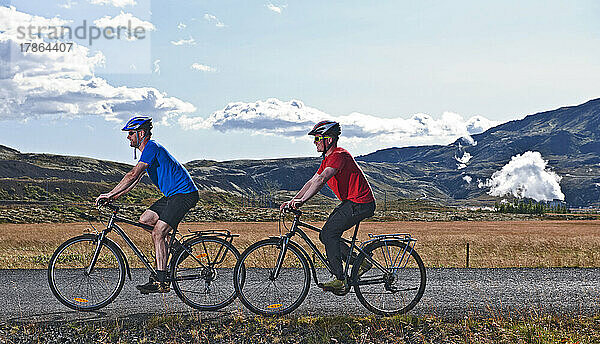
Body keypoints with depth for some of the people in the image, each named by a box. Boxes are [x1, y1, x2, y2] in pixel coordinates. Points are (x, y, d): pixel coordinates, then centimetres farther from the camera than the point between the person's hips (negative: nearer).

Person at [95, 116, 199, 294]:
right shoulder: (148, 150, 17)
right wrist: (115, 196, 10)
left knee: (157, 233, -13)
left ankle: (161, 281, -10)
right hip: (173, 194, 10)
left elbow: (133, 175, -23)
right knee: (144, 220, 7)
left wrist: (110, 194, -20)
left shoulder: (151, 148, -15)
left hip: (184, 194, -10)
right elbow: (135, 179, 20)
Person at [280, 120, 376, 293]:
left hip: (361, 204, -10)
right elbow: (311, 182, 14)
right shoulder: (328, 159, 15)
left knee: (329, 234, -15)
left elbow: (321, 180, -31)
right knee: (326, 235, 6)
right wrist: (293, 200, 4)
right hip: (350, 202, 10)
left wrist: (302, 200, -36)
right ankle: (360, 262, 14)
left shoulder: (339, 155, -18)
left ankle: (340, 279, -8)